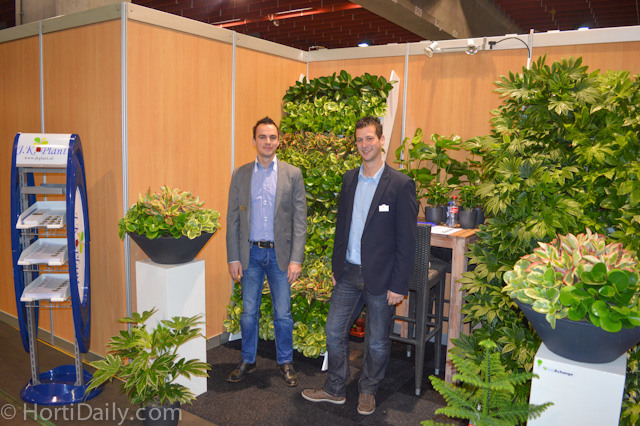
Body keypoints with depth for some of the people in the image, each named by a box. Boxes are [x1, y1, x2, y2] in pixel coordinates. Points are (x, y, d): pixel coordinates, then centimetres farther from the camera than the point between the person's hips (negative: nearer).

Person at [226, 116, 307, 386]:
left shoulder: (292, 174, -1)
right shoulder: (240, 174, 4)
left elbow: (300, 220, -3)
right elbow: (232, 219, 4)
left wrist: (296, 259, -9)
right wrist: (233, 258, -1)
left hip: (280, 254, -1)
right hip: (250, 253, 1)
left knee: (283, 314, 8)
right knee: (248, 313, 11)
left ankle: (285, 362, 27)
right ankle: (247, 361, 30)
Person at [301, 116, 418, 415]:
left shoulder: (401, 184, -11)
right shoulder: (349, 179, 6)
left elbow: (407, 241, -11)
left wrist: (398, 285, -13)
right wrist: (336, 267, 11)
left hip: (380, 277, -4)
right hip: (348, 273, 5)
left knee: (378, 342, 12)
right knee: (334, 331, 11)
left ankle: (368, 391, 35)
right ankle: (335, 390, 31)